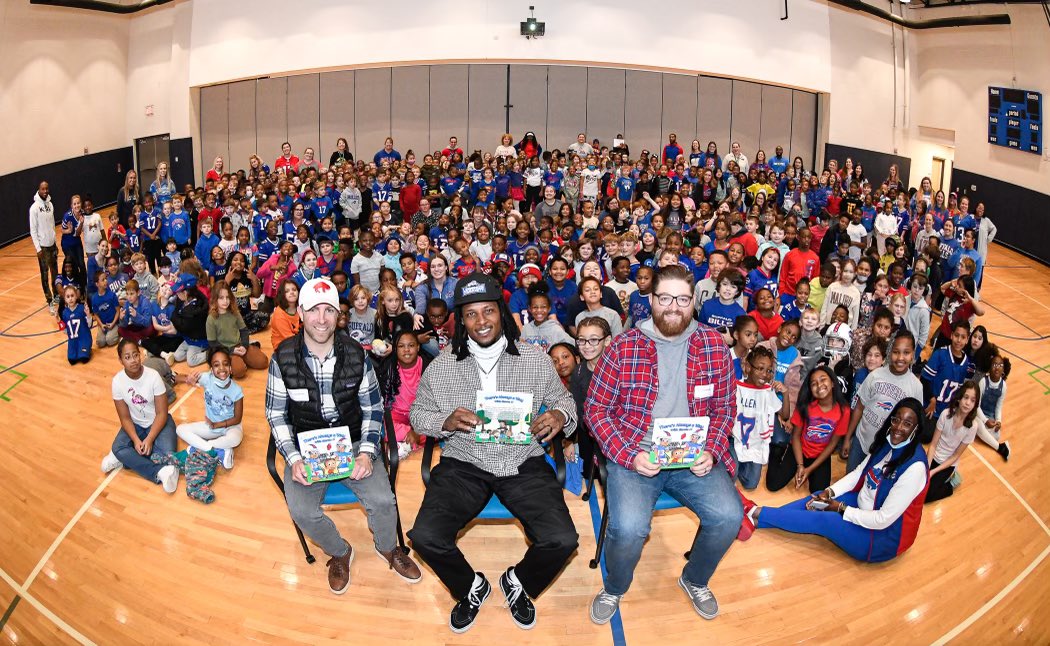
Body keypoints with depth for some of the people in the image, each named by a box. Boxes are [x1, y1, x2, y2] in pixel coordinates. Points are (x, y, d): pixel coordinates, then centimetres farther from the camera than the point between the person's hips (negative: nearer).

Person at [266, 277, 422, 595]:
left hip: (353, 443, 0)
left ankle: (387, 547, 16)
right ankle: (339, 552, 10)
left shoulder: (355, 354, -7)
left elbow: (372, 408, 1)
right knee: (301, 511, -23)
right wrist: (294, 459, -12)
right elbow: (276, 414, 0)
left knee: (383, 501, -20)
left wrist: (367, 452, -12)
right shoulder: (283, 358, -9)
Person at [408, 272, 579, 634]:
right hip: (463, 464, 1)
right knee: (425, 537, -22)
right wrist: (446, 422, -13)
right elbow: (418, 414, 10)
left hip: (523, 464, 0)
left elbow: (563, 400, 13)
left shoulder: (535, 360, 1)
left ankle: (519, 583, 16)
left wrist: (560, 414, -12)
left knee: (562, 540, -21)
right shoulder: (441, 367, 1)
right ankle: (471, 588, 13)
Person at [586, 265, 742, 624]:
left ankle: (695, 580, 14)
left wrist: (710, 451, -7)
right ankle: (614, 589, 10)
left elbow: (725, 408, 10)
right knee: (628, 528, -27)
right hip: (634, 456, -2)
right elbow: (596, 408, -1)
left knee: (728, 516, -21)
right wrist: (630, 456, -13)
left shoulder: (713, 346, 5)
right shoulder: (624, 347, -2)